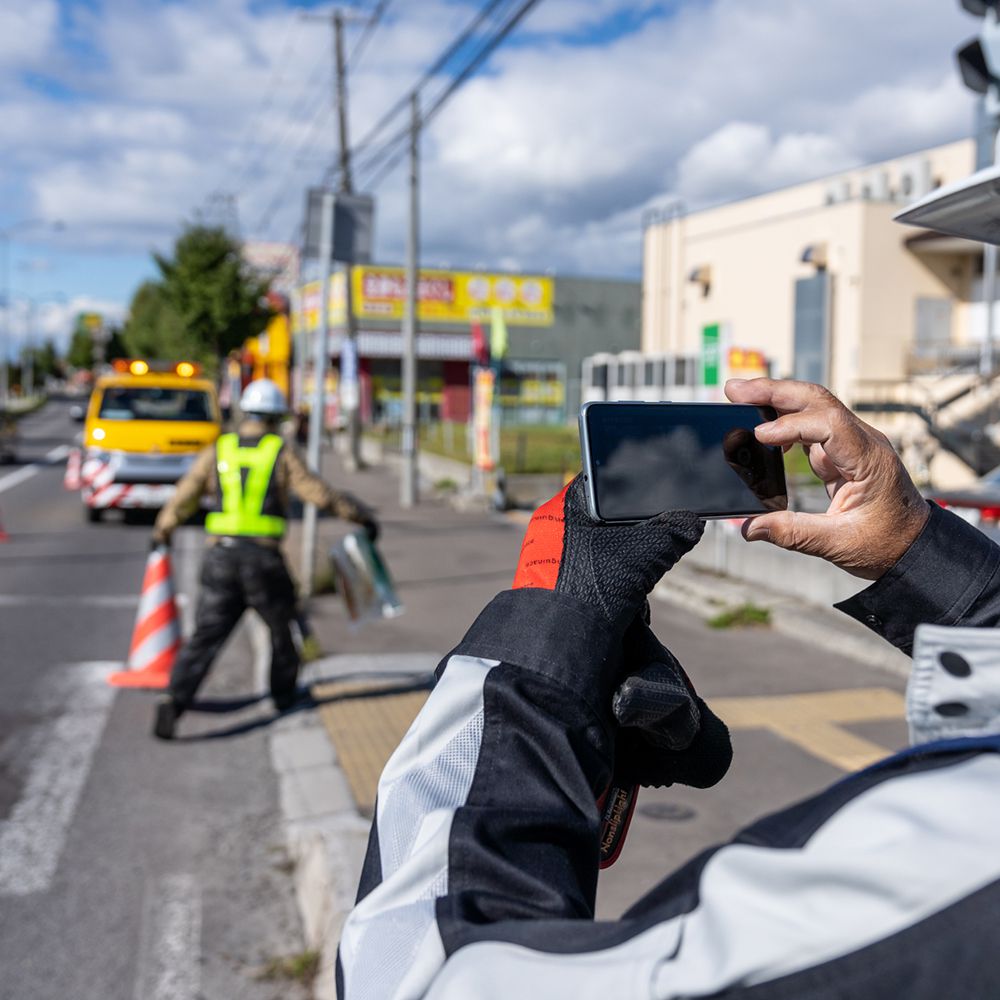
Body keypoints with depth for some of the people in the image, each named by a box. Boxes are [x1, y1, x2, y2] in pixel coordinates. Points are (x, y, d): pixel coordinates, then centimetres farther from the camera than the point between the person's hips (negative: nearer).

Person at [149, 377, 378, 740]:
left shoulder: (217, 451, 7)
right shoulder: (282, 453, -1)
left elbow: (183, 499, 10)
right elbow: (320, 494, -7)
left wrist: (162, 531, 28)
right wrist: (362, 516, 4)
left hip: (220, 557, 2)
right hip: (263, 560, -2)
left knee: (205, 636, 5)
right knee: (284, 627, 20)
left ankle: (175, 701, -10)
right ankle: (285, 697, 33)